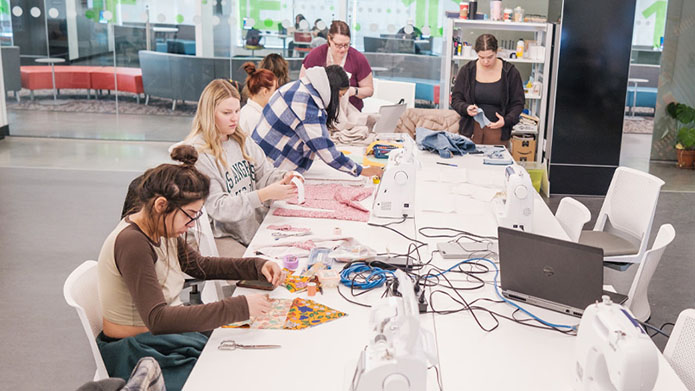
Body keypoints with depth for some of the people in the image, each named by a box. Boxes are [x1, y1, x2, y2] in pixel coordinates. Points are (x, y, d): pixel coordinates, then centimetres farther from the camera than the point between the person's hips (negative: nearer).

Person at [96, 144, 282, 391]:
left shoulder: (163, 231, 1)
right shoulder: (132, 243, -26)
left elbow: (199, 265, 17)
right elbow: (158, 319, -33)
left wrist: (258, 267, 3)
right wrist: (239, 308, -36)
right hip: (135, 352, -8)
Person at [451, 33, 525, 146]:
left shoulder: (510, 72, 0)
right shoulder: (467, 70, 2)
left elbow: (518, 103, 4)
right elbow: (455, 99, 6)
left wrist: (506, 120, -13)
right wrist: (466, 108, -15)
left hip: (497, 130, -1)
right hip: (471, 130, 1)